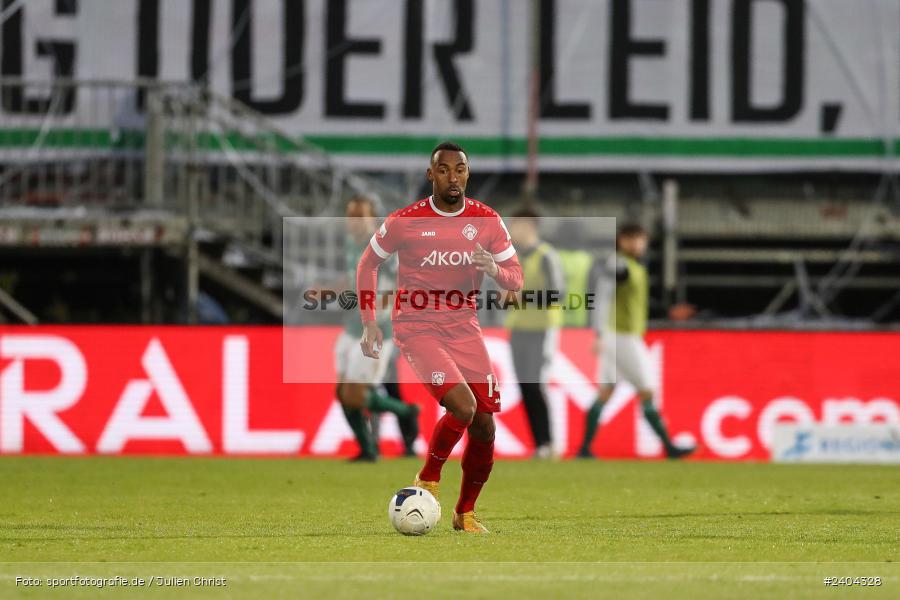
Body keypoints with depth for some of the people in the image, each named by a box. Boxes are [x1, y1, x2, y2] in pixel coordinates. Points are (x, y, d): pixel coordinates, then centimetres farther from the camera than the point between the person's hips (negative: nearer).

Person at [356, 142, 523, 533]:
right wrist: (369, 322, 2)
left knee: (484, 425, -1)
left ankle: (465, 512, 19)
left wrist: (495, 270, -21)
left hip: (464, 328, 4)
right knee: (462, 405, -25)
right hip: (417, 328, -4)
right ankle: (428, 481, 0)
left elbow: (516, 281, 3)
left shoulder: (487, 221, 0)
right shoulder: (404, 222, -8)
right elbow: (368, 264, 7)